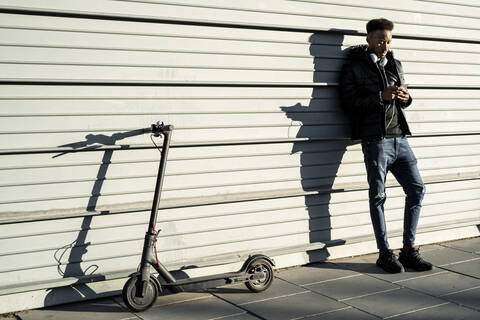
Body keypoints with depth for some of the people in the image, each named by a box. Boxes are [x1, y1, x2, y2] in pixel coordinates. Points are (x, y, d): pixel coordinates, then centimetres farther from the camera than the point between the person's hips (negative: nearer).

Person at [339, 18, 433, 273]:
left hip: (399, 138, 6)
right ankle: (385, 253, 11)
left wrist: (405, 97, 1)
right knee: (378, 195, 0)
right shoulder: (354, 67, 1)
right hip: (375, 140, -6)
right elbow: (349, 103, -8)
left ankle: (408, 250, 14)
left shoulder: (395, 65, 19)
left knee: (416, 189, 4)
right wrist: (381, 97, -16)